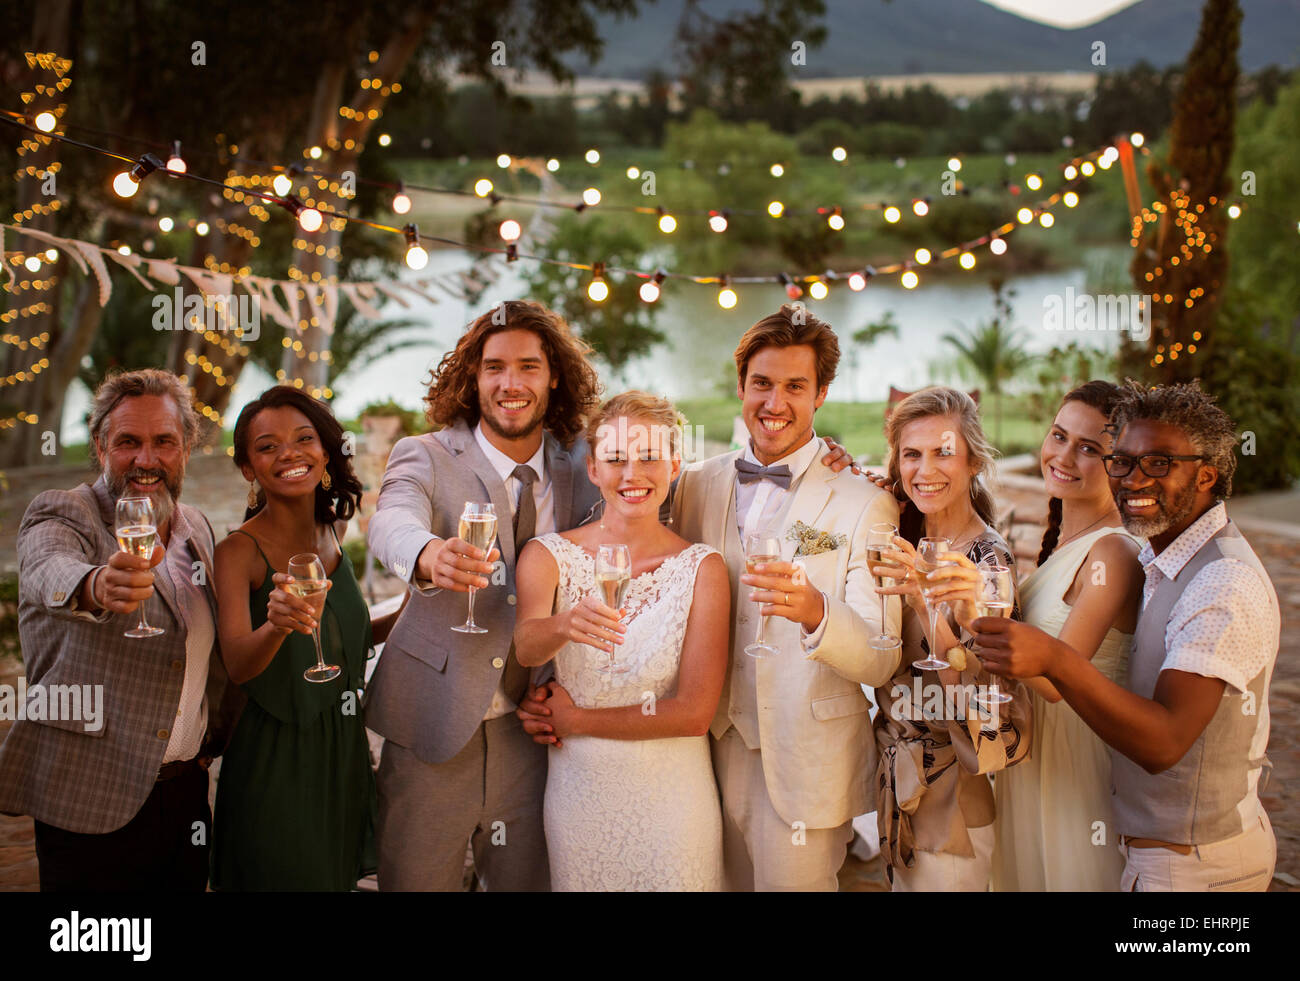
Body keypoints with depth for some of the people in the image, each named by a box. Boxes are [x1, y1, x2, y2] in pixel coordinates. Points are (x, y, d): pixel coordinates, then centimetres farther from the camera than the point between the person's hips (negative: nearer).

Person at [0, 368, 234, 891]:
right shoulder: (60, 514, -9)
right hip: (92, 801, -5)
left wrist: (214, 735, 10)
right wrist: (98, 586, -54)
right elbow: (48, 573, -33)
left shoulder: (197, 527, 10)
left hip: (186, 794, 6)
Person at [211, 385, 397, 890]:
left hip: (342, 756, 6)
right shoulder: (240, 550, -15)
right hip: (276, 760, -6)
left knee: (338, 877, 17)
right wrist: (278, 623, -49)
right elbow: (237, 665, -29)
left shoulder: (330, 533, 4)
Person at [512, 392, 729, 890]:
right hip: (577, 793, 1)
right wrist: (565, 626, -43)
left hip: (671, 797, -1)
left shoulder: (702, 567, -5)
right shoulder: (549, 555, -2)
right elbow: (525, 645, -22)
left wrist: (574, 720, -9)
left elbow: (694, 712, -10)